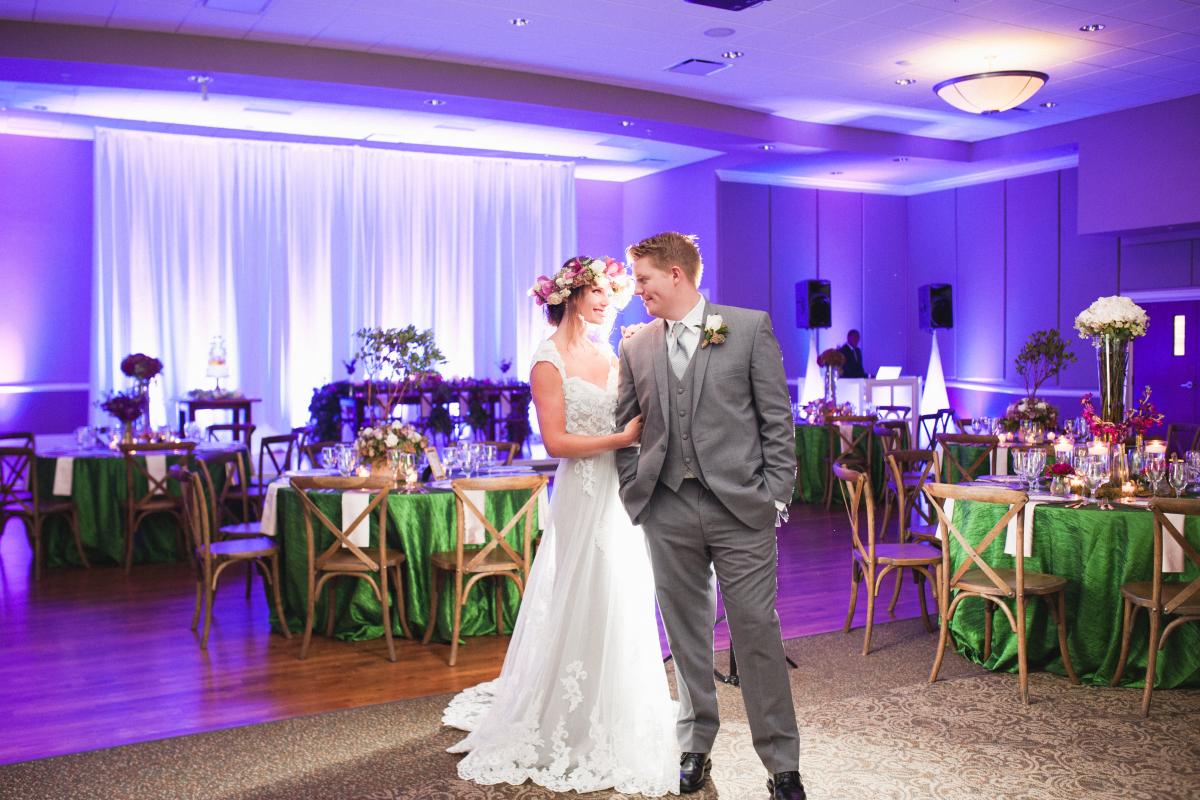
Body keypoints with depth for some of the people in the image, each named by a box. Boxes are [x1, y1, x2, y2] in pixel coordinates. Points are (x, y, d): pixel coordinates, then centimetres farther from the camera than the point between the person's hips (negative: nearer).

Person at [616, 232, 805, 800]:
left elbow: (777, 418, 0)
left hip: (740, 508, -3)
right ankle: (694, 748, 27)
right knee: (686, 635, 12)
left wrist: (775, 493, -5)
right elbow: (626, 429, 15)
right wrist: (633, 492, 6)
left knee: (757, 632, 0)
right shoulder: (636, 348, 10)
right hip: (668, 513, 3)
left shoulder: (749, 327, 0)